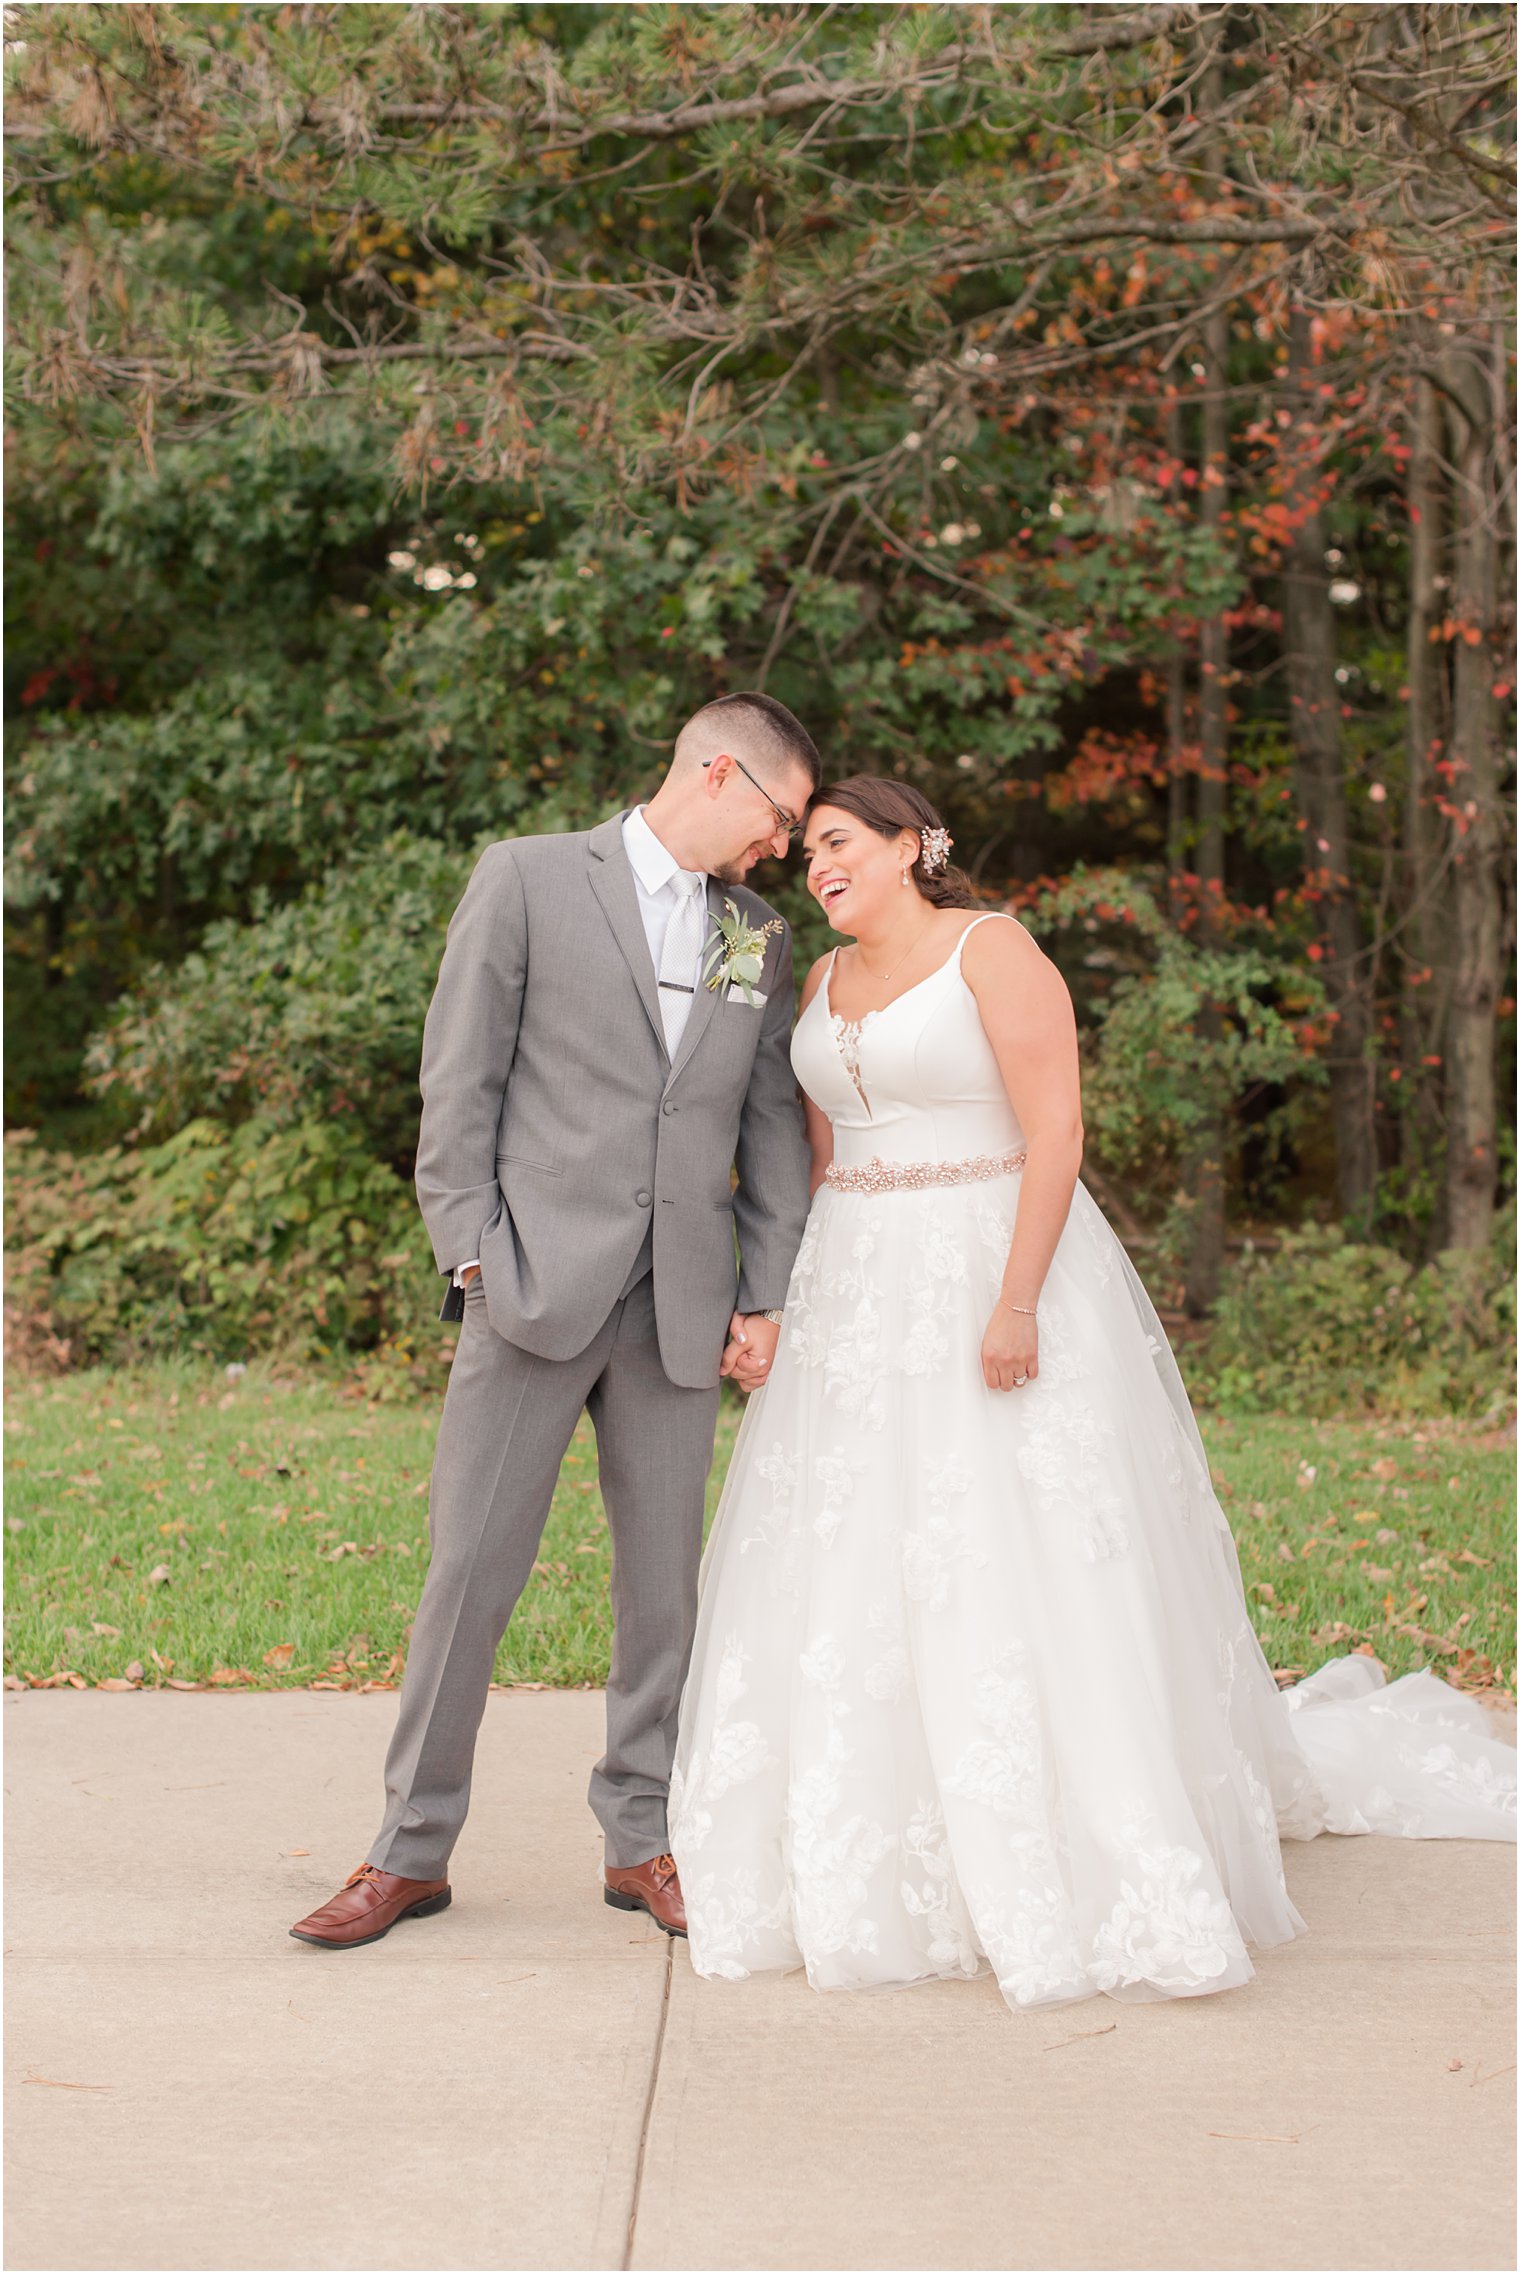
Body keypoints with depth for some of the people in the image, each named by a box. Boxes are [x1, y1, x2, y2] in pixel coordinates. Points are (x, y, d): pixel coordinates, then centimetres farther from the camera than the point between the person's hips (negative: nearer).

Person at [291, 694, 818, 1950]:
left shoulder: (762, 938, 15)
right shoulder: (530, 879, 2)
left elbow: (773, 1125, 14)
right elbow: (460, 1080, -1)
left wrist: (766, 1297, 6)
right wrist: (473, 1255, -8)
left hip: (679, 1305, 4)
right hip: (536, 1283, -4)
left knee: (665, 1575, 7)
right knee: (471, 1571, -2)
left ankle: (644, 1837, 20)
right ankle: (413, 1848, 9)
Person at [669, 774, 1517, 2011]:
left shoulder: (994, 952, -8)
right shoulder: (825, 983, 14)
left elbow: (1055, 1134, -15)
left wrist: (1016, 1303, -23)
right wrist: (802, 1305, 10)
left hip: (994, 1272, -7)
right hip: (862, 1300, 7)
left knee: (1027, 1570, -9)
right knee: (855, 1575, 5)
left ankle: (1095, 1867, -3)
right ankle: (898, 1860, 13)